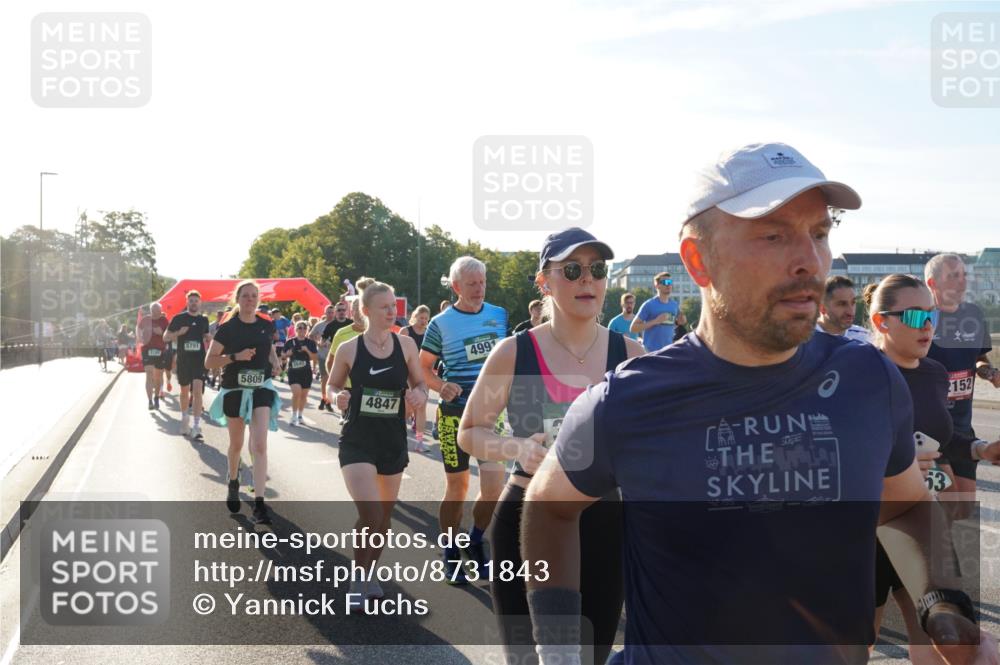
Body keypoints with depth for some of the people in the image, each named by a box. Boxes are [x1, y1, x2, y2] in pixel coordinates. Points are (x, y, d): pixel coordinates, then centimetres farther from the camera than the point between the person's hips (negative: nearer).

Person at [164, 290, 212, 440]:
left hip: (199, 360, 0)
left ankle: (196, 428, -16)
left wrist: (208, 339, 0)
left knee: (197, 391, -13)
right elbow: (165, 337, 1)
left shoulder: (204, 319, 7)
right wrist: (179, 332, -16)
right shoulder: (179, 318, 0)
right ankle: (184, 421, 36)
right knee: (184, 391, 15)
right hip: (183, 360, 0)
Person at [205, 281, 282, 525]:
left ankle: (259, 505, -16)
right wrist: (236, 356, -21)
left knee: (259, 445, -14)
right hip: (234, 390, 0)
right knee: (236, 445, 17)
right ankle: (233, 484, 46)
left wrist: (274, 362, 0)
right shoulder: (227, 328, -6)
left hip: (261, 388, 0)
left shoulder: (266, 325, 1)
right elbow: (209, 361, -6)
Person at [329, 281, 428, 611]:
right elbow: (333, 385, 6)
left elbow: (419, 383, 8)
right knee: (370, 514, -17)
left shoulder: (406, 345, -1)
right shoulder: (348, 349, -7)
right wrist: (340, 396, -16)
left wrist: (420, 394, -15)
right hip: (358, 441, -3)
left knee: (384, 516, 15)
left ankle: (369, 576, 37)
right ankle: (357, 582, 6)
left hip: (393, 442, 4)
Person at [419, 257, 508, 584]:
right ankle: (450, 555, 23)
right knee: (457, 487, 5)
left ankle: (476, 541, 19)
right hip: (455, 413, -2)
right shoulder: (441, 323, -3)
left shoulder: (500, 315, 6)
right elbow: (423, 368, 2)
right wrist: (441, 386, -16)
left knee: (493, 486, -8)